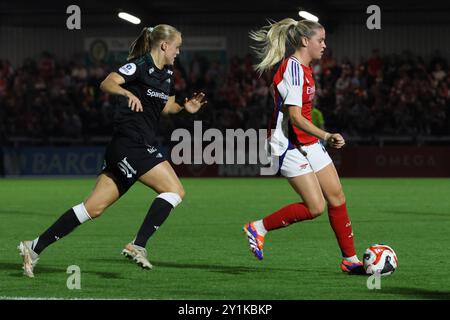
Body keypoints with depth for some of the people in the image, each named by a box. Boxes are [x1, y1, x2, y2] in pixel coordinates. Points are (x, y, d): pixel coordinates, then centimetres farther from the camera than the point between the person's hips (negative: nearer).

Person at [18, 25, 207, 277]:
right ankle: (138, 245, -14)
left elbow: (164, 107, 31)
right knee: (175, 190, -13)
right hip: (131, 143, -9)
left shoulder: (167, 74, 17)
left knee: (95, 207, 6)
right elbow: (107, 84, -23)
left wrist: (184, 107, 14)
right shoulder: (140, 65, -9)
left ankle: (35, 247, 7)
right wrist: (127, 92, -41)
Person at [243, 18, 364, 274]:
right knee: (315, 208, -13)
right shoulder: (292, 68, -19)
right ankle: (258, 228, 2)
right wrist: (326, 136, -35)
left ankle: (351, 260, 13)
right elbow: (295, 118, -26)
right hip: (290, 145, -10)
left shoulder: (304, 67, 11)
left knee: (337, 197, 6)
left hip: (309, 143, 10)